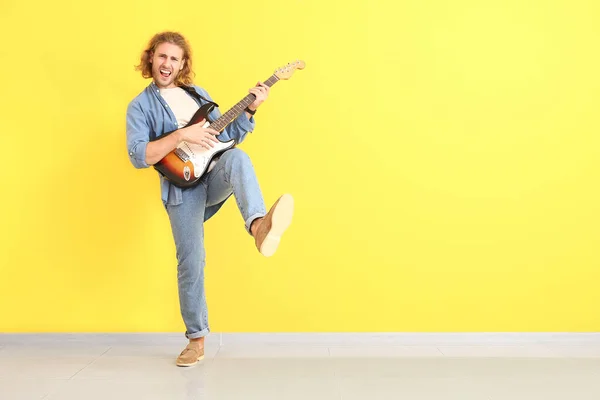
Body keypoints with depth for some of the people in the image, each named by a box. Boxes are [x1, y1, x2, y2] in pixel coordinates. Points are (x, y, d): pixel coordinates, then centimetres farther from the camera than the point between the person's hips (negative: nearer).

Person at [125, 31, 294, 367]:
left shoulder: (198, 94, 19)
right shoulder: (141, 106, 5)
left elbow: (228, 137, 17)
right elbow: (138, 156, -10)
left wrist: (250, 109, 2)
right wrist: (182, 134, -18)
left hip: (216, 175, 3)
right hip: (182, 187, -2)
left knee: (237, 157, -32)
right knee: (191, 261, -6)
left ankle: (259, 226, -58)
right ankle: (197, 338, 12)